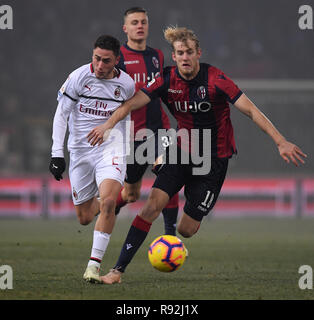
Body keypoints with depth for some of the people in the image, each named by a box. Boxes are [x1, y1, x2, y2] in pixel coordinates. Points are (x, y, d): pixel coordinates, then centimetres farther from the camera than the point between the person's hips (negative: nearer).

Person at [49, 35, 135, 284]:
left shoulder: (126, 84, 0)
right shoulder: (79, 77, -7)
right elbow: (60, 115, -3)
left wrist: (126, 154, 20)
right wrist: (57, 154, -10)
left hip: (111, 148, 0)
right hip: (80, 150, 1)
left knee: (108, 202, -26)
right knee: (84, 218, 5)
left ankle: (94, 264, -21)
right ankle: (100, 203, 43)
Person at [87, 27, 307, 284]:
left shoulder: (215, 79, -17)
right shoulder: (168, 79, -5)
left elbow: (251, 110, -20)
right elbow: (133, 102, -10)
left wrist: (281, 142, -28)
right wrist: (109, 124, -29)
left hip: (213, 161, -3)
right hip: (182, 154, 3)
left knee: (186, 230, -4)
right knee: (152, 205, -14)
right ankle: (119, 270, -12)